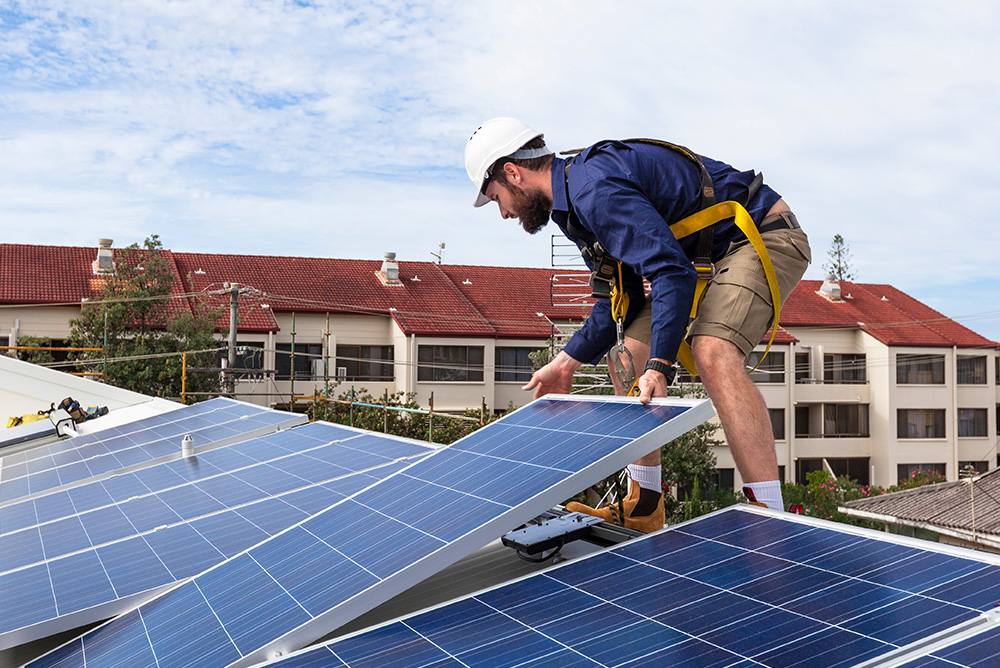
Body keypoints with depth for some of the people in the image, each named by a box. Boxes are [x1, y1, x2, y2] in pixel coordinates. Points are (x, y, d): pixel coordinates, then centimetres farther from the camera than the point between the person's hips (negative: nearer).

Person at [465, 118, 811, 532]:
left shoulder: (594, 189, -25)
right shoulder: (575, 201, 9)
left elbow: (673, 273, -33)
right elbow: (624, 298, 12)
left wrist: (659, 366, -38)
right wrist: (567, 363, 8)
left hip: (762, 236, -10)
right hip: (707, 255, 10)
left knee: (713, 355, -33)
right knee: (627, 355, 6)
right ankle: (643, 510, 12)